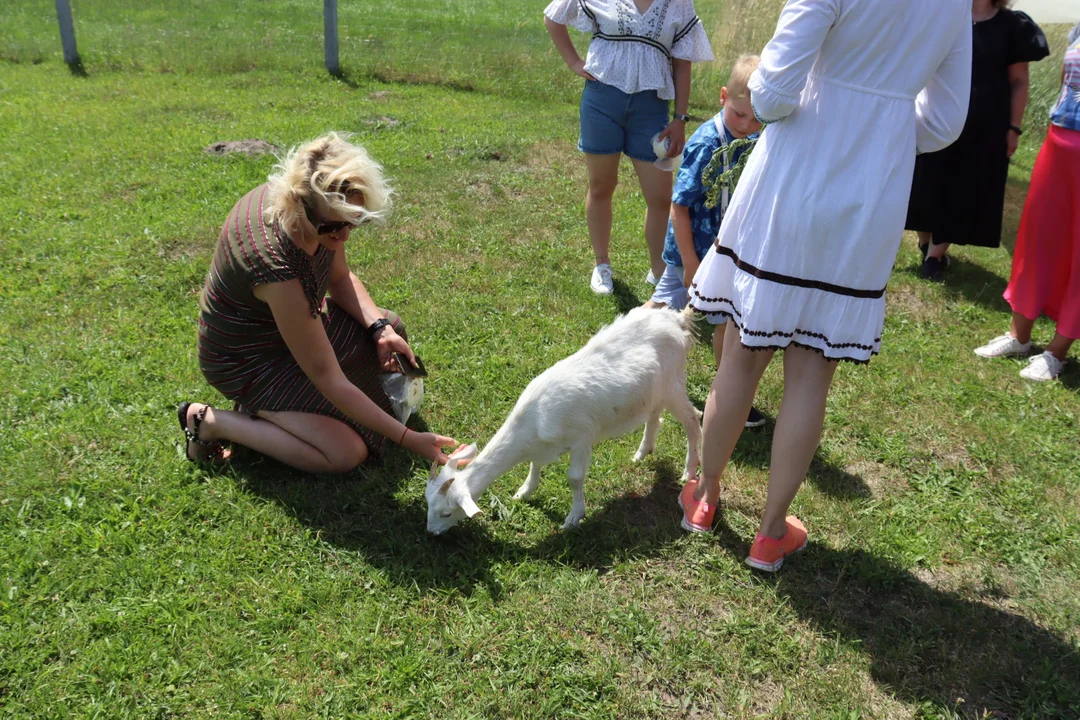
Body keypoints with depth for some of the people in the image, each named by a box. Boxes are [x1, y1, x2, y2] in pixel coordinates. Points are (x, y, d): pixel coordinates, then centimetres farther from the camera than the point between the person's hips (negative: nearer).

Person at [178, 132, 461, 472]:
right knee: (347, 453, -17)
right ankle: (209, 421, -2)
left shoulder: (323, 212, -18)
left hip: (292, 325, 8)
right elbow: (329, 380, -33)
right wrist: (409, 439, -30)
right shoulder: (278, 267, -40)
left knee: (392, 330, 9)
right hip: (249, 362, -8)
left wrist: (379, 327, -14)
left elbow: (340, 279, 4)